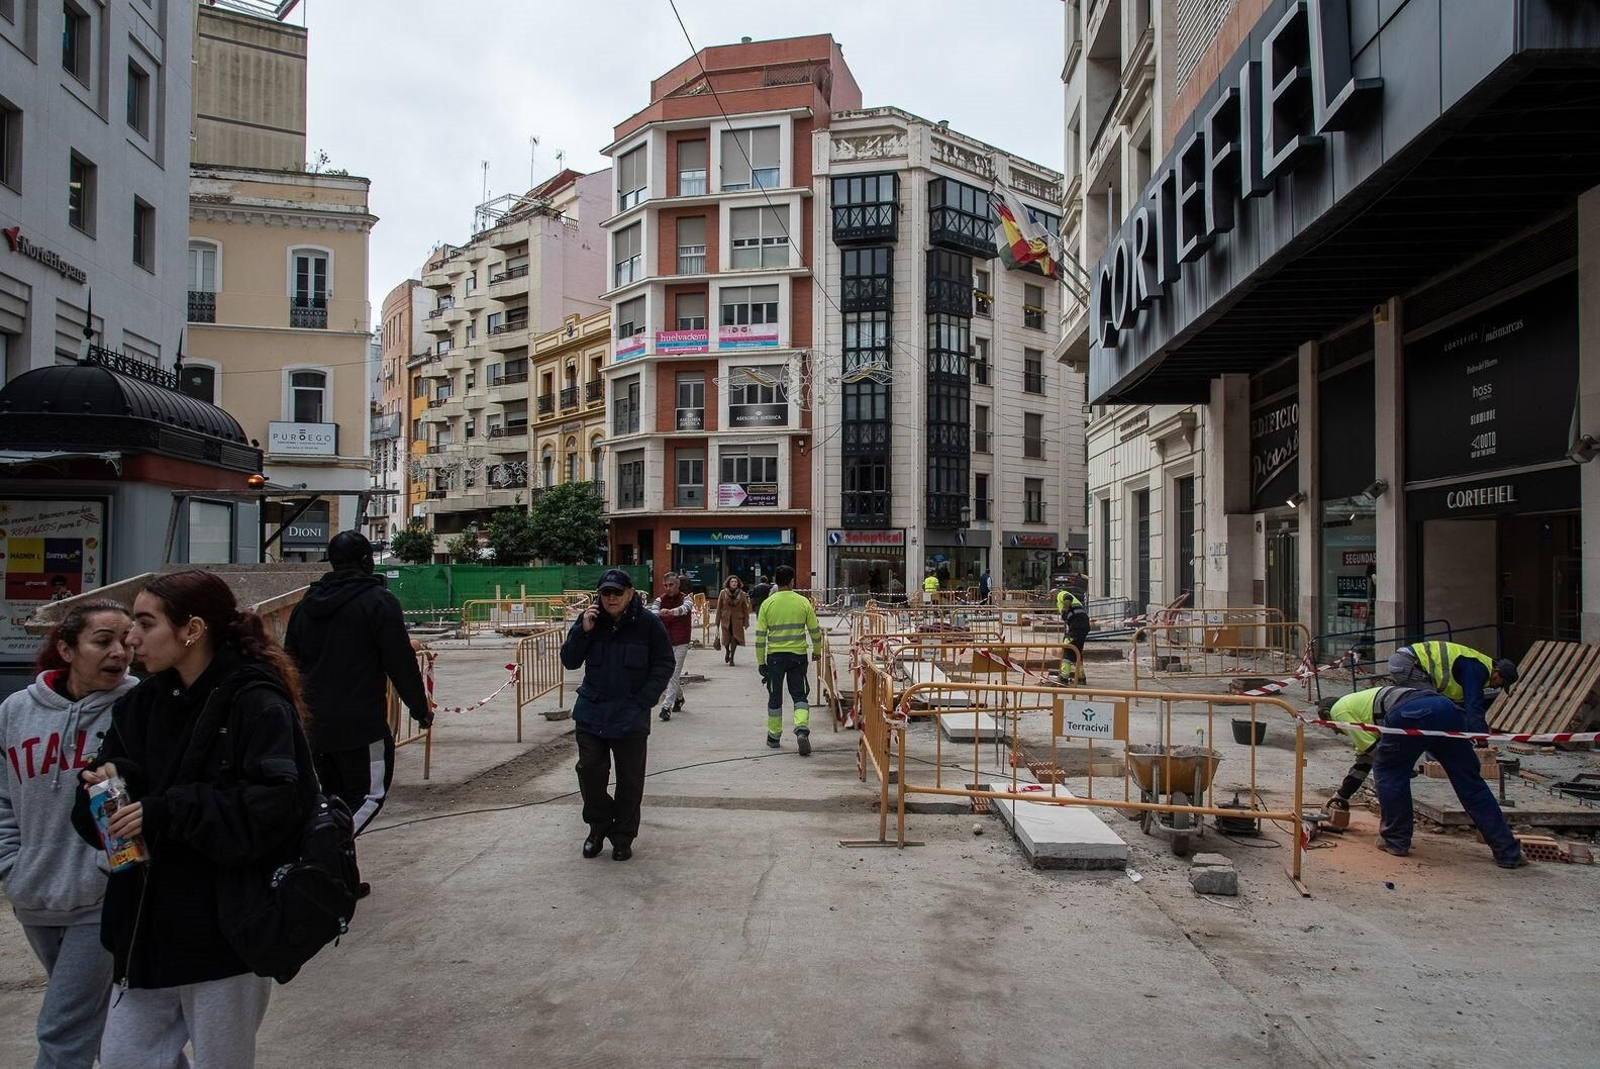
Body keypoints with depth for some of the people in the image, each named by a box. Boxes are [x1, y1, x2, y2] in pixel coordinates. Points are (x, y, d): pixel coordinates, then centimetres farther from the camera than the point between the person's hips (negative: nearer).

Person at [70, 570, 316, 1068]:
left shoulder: (256, 704, -16)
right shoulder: (144, 702, 6)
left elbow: (277, 804, -24)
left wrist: (167, 812, -24)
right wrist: (112, 780, -13)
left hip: (227, 936, -6)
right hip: (148, 929, 7)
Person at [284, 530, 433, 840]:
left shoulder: (306, 604, 12)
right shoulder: (377, 600, -9)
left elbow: (290, 663, 17)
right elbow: (401, 662, -10)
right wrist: (420, 707, 0)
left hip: (312, 721, 7)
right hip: (360, 722, -7)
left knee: (332, 794, 18)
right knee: (369, 793, 0)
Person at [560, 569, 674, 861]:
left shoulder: (648, 623, -9)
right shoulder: (589, 619, -2)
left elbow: (665, 663, -1)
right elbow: (569, 661, -1)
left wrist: (644, 700, -10)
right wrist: (583, 631, -17)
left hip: (631, 717, -2)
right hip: (591, 713, 2)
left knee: (630, 780, 7)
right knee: (590, 771, 6)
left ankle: (623, 837, 22)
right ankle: (599, 827, 28)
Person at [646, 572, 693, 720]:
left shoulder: (685, 599, -7)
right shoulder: (660, 600, 2)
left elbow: (685, 608, -31)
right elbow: (653, 610, -18)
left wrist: (670, 612, -52)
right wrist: (656, 614, -44)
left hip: (681, 643, -4)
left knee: (674, 674, -9)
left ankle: (667, 707, -8)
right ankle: (679, 697, 36)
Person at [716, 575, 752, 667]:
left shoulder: (742, 594, 0)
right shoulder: (723, 593, 0)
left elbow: (745, 609, 5)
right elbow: (719, 608, 5)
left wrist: (746, 622, 2)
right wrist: (717, 621, 3)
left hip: (737, 620, 0)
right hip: (725, 619, 0)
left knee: (735, 638, -6)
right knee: (726, 638, 2)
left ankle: (731, 657, 9)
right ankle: (727, 651, 36)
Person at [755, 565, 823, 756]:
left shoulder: (767, 604, -3)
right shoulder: (803, 602, -2)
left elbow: (760, 636, -1)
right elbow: (815, 630, 4)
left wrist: (760, 661, 8)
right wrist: (817, 651, 21)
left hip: (775, 656, 0)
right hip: (798, 655, 0)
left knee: (775, 697, 14)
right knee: (800, 695, 7)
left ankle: (774, 736, 23)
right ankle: (802, 729, -15)